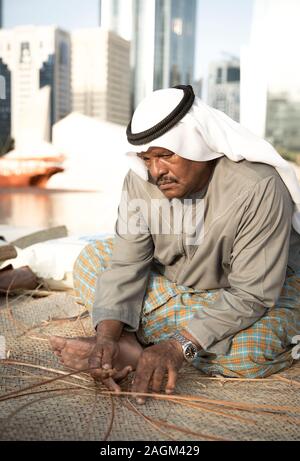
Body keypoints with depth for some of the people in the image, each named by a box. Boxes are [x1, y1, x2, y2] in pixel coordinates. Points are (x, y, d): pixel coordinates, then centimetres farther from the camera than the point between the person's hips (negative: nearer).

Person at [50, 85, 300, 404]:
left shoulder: (258, 187, -31)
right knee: (90, 261, -9)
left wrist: (178, 347, -38)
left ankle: (133, 345, -26)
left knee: (249, 353, -37)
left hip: (264, 291, -4)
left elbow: (252, 294, -30)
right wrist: (107, 334, -32)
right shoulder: (140, 180, -16)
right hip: (176, 283, 5)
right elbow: (127, 264, -15)